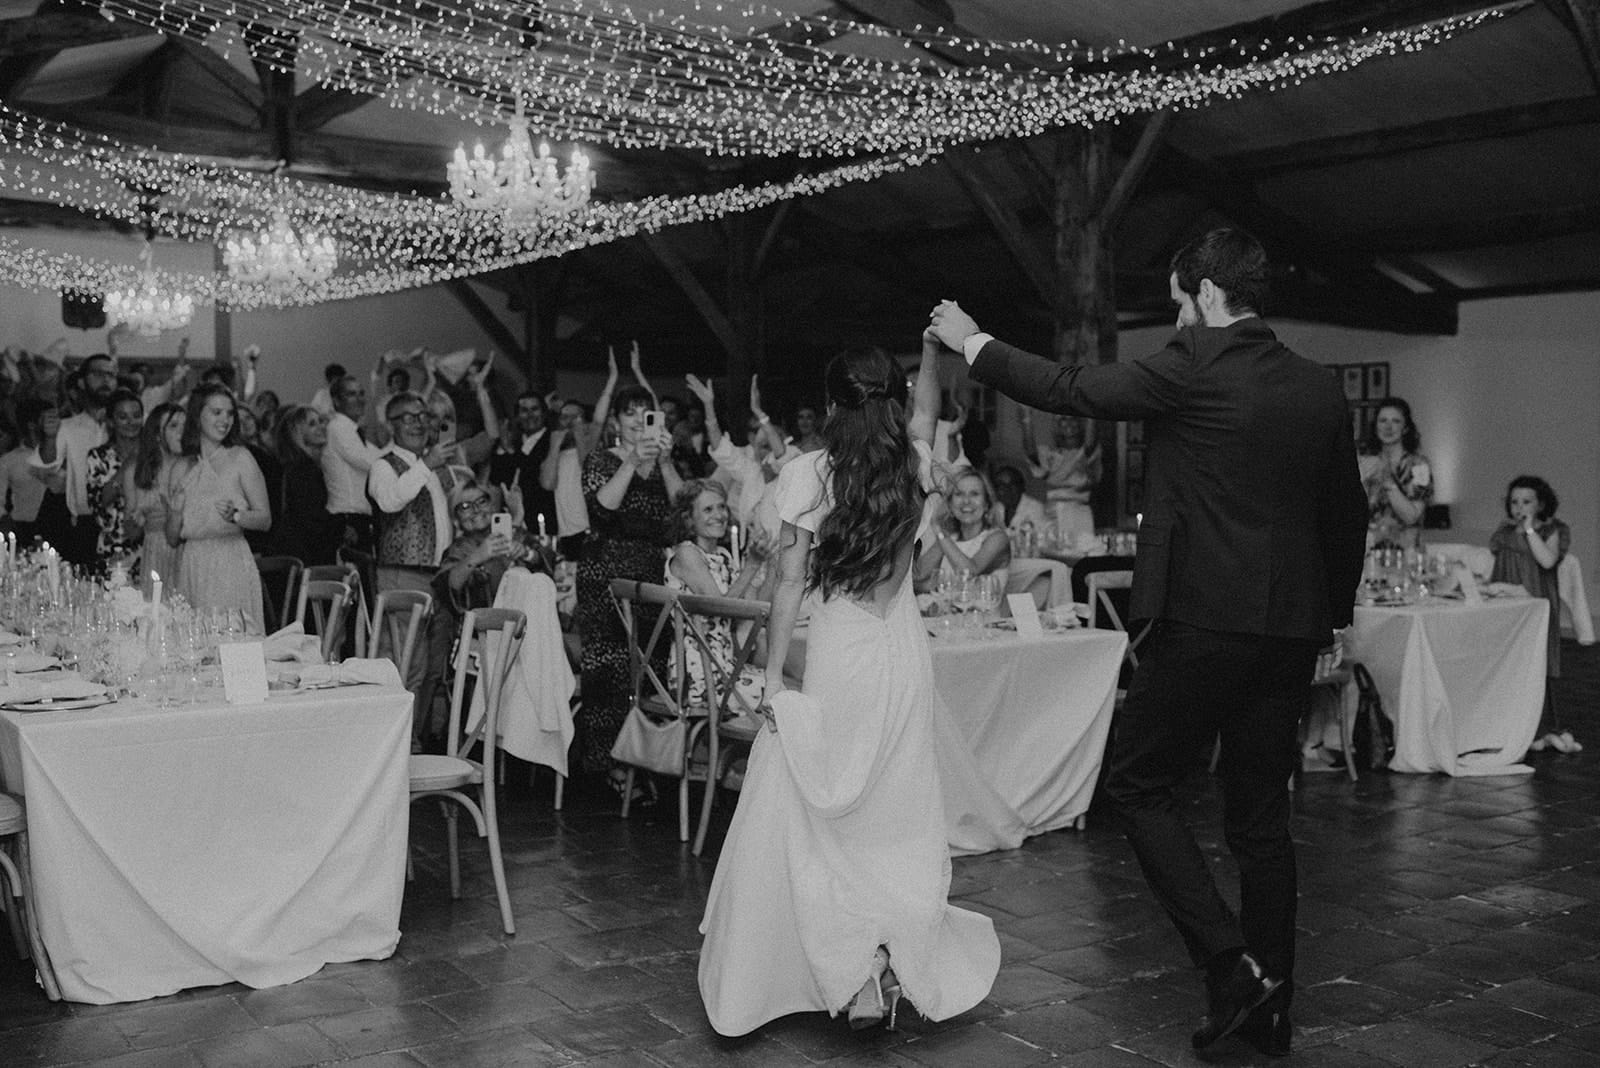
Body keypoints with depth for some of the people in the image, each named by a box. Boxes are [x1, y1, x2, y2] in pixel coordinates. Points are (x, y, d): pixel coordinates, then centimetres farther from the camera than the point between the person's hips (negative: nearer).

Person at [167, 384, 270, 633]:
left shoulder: (240, 458, 1)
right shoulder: (181, 468, 11)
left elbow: (265, 519, -3)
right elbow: (172, 537, 13)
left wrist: (235, 516, -21)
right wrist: (176, 511, -5)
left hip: (231, 564, -3)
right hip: (192, 566, 3)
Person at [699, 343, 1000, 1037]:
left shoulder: (807, 474, -8)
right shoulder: (914, 466, 1)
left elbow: (790, 584, -7)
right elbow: (926, 409, 24)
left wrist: (772, 679, -1)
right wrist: (931, 348, 35)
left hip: (839, 658, -4)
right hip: (908, 657, 4)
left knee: (828, 810, 7)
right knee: (900, 814, 13)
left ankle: (855, 968, 0)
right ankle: (887, 956, 6)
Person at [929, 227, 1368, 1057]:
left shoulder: (1193, 368, -10)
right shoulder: (1322, 390, 9)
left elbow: (1072, 390, -5)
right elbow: (1347, 517, 15)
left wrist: (973, 344, 8)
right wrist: (1330, 615, 25)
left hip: (1205, 622, -7)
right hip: (1292, 630, 7)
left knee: (1137, 784, 7)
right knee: (1260, 818, 14)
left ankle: (1231, 963, -1)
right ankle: (1268, 1009, 22)